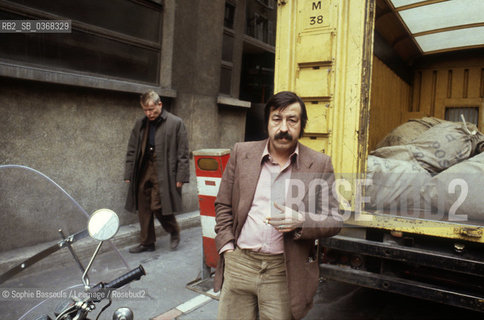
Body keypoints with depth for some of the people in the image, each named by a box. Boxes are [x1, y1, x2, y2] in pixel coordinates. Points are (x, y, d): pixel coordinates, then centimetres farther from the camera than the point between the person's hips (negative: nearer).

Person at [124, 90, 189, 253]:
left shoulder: (176, 123, -4)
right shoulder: (140, 124, 11)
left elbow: (183, 153, -4)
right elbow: (131, 150, 15)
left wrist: (181, 177, -9)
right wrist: (128, 174, 10)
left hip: (163, 172, -5)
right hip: (143, 170, 6)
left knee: (158, 206, -9)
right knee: (143, 209, 9)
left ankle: (174, 232, 19)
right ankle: (147, 243, 25)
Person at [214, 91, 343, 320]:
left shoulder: (320, 165, -2)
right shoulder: (242, 153, 2)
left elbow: (333, 220, 0)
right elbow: (223, 205, 8)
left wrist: (301, 221, -18)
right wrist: (227, 247, 0)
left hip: (284, 273, -1)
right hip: (238, 264, 2)